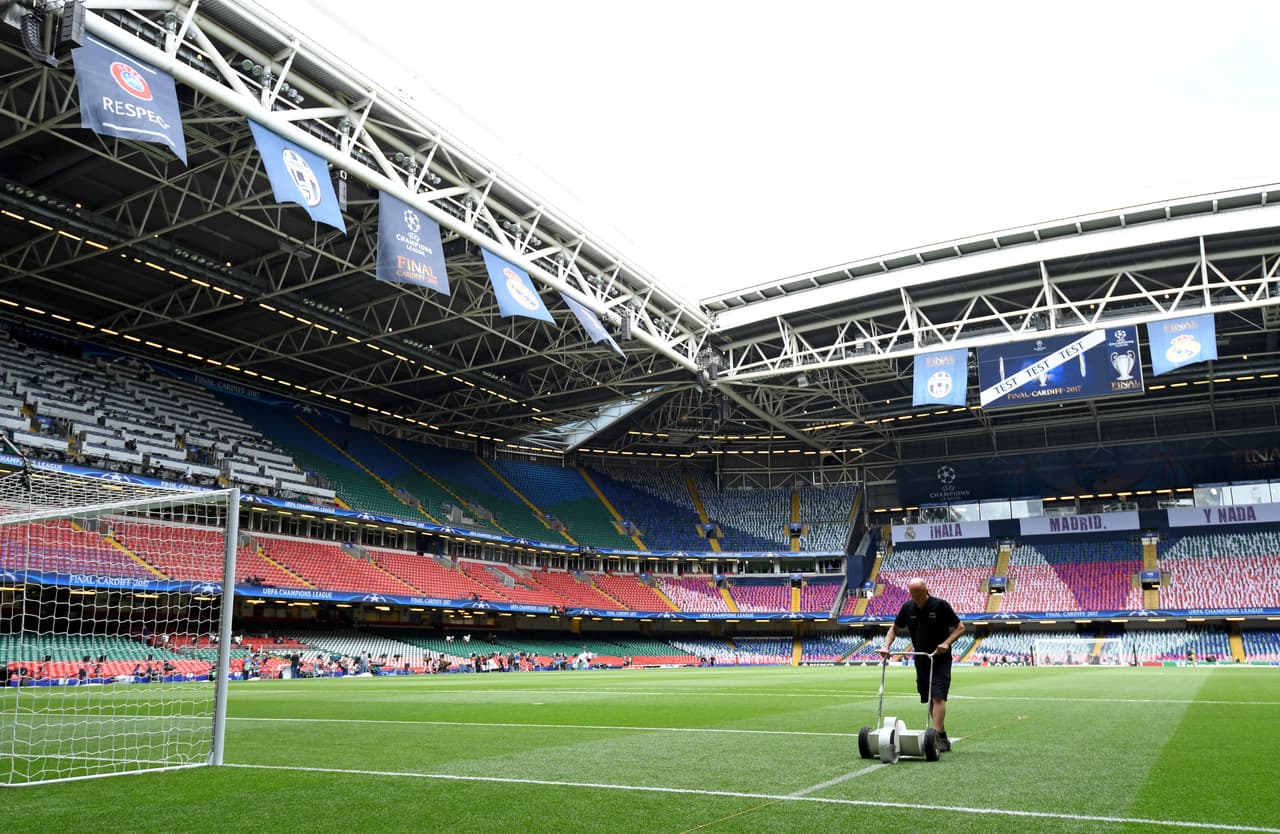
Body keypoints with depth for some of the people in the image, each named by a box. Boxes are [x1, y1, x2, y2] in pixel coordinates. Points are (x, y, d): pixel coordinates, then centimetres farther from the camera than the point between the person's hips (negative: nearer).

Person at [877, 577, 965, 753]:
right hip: (920, 660, 5)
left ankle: (938, 737, -21)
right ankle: (943, 739, 17)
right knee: (929, 700, 8)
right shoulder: (907, 608, 3)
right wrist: (886, 646, -2)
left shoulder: (940, 605, -10)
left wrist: (946, 643, -19)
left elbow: (960, 627, -4)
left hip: (940, 660, -5)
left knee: (938, 697, -16)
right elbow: (894, 629, 14)